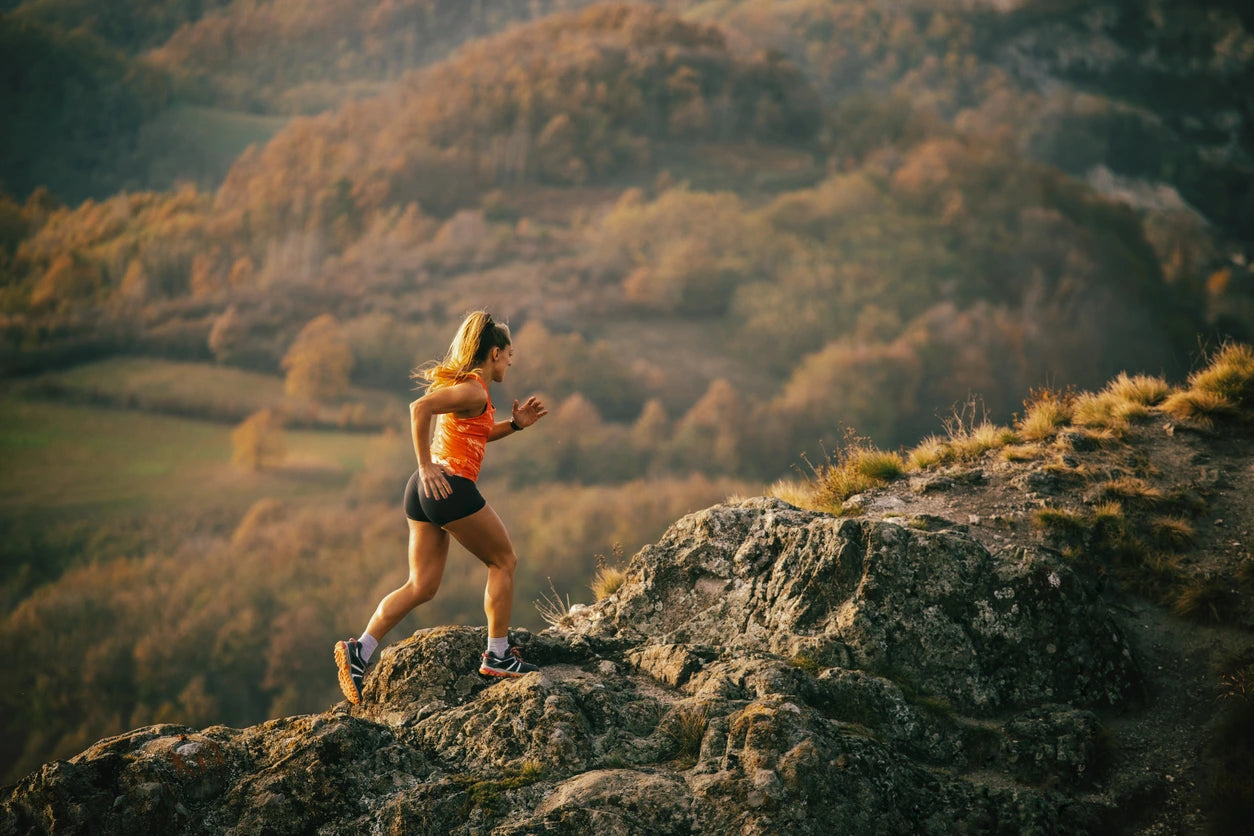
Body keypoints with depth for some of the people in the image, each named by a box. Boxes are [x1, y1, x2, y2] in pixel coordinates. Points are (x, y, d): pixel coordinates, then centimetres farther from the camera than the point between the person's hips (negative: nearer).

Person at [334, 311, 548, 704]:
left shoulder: (462, 383, 19)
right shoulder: (474, 390, -11)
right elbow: (420, 407, -25)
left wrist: (516, 424, 21)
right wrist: (427, 467, -21)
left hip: (424, 492, 9)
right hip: (451, 488, -9)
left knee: (422, 586, 8)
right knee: (503, 561, 10)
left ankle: (359, 650, -4)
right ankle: (498, 656, 15)